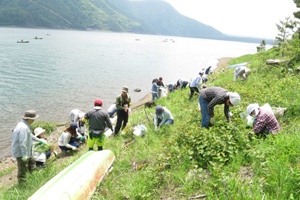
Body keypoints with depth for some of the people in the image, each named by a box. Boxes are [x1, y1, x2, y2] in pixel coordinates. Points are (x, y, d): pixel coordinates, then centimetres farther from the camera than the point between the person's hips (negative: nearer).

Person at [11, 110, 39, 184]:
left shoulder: (23, 124, 3)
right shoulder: (23, 128, -30)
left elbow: (29, 135, 21)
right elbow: (22, 143, -32)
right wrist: (24, 156, -26)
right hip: (21, 153, -11)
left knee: (31, 163, 26)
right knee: (22, 169, 4)